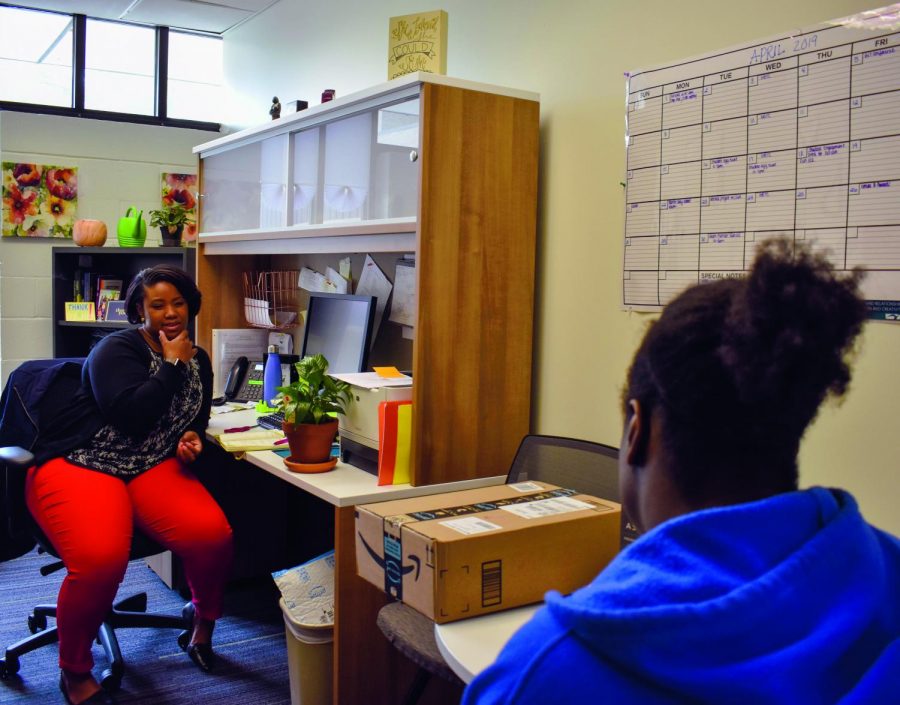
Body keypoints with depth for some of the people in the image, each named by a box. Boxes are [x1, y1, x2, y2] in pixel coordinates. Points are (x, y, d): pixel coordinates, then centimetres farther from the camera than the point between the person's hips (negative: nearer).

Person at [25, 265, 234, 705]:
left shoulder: (197, 360, 12)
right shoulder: (117, 350, -8)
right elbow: (132, 417, -23)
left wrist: (192, 437, 3)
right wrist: (172, 364, -16)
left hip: (152, 468, 5)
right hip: (80, 465, -5)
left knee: (213, 533, -24)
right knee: (101, 557, -34)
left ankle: (204, 625, 8)